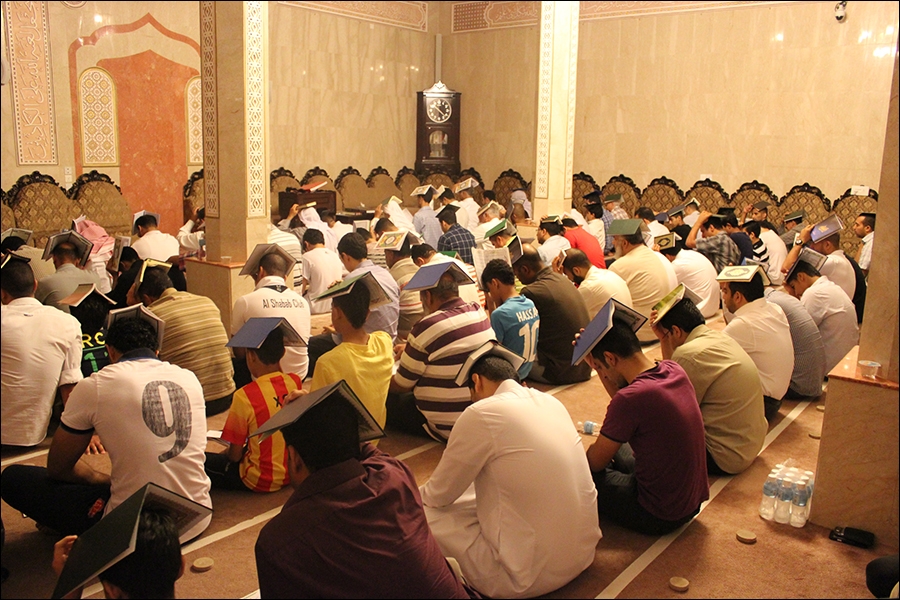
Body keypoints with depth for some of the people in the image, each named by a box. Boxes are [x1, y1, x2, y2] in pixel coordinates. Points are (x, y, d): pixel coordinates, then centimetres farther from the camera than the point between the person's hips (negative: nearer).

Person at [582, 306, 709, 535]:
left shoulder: (631, 397, -29)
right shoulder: (674, 370, -6)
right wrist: (594, 360, 4)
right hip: (694, 500, 8)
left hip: (660, 517, -8)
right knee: (617, 445, 26)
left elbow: (596, 462, -14)